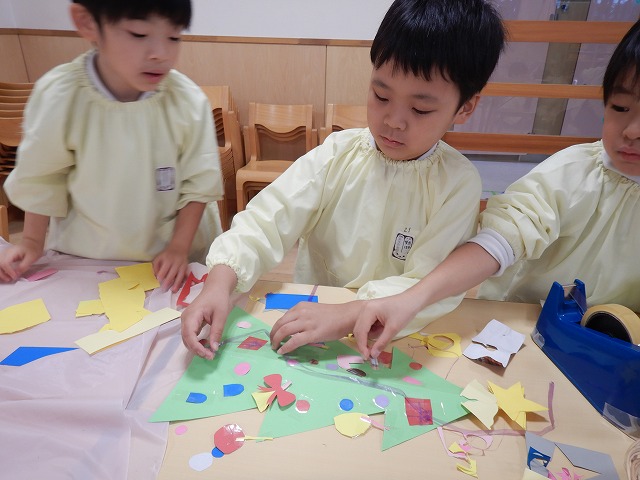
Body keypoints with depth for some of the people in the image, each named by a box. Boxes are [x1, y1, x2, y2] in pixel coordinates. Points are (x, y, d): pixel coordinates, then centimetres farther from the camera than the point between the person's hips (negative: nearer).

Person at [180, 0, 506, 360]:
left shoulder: (459, 183, -12)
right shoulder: (338, 153, -7)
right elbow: (269, 218, -14)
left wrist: (344, 317, -32)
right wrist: (220, 283, -31)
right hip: (309, 317, 2)